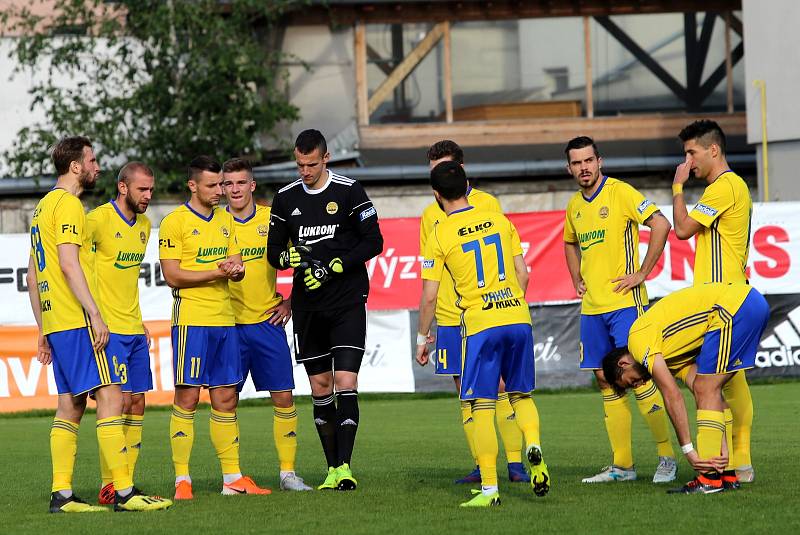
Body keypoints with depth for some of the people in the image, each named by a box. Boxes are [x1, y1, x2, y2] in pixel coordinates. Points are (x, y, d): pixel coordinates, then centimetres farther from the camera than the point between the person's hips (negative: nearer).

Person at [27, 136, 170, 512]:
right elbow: (69, 263, -20)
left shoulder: (43, 207, 20)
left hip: (54, 323, 10)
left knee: (70, 407, 9)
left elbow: (32, 275, 22)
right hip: (77, 321, -10)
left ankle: (61, 494, 5)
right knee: (110, 396, -11)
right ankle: (124, 492, -16)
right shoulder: (68, 204, -9)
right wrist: (95, 314, -21)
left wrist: (44, 331, 23)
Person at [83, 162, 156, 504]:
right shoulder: (98, 220, -13)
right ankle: (109, 486, -7)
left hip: (134, 330, 8)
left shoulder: (144, 225, 14)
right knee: (119, 401, -11)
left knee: (137, 403, 8)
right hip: (109, 330, -8)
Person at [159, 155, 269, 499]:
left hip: (225, 320, 6)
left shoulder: (225, 220, 16)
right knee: (187, 397, -6)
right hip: (191, 319, -6)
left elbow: (237, 266, 16)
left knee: (226, 399, 8)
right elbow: (172, 275, -11)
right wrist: (217, 271, -15)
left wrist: (236, 268, -8)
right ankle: (182, 479, -3)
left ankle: (232, 478, 11)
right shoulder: (175, 222, -6)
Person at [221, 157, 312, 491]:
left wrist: (290, 302, 4)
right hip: (228, 324, -1)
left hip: (267, 322, 1)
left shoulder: (272, 219, 2)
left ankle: (288, 472, 7)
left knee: (283, 398, -1)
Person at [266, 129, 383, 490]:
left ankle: (345, 466, -15)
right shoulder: (285, 198, 8)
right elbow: (273, 251, 12)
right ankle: (332, 469, 12)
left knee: (345, 382, -13)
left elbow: (374, 241, -5)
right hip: (307, 306, 4)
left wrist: (333, 267, -15)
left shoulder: (349, 191, -4)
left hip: (347, 301, -4)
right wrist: (288, 256, -12)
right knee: (320, 387, 6)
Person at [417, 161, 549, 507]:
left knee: (482, 406, 1)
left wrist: (422, 338, 10)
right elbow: (522, 274, 12)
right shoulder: (499, 220, 9)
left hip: (479, 325, -4)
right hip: (518, 318, 4)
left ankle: (489, 489, -3)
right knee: (521, 394, 18)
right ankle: (533, 445, -11)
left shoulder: (440, 235, -2)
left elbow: (429, 296, -1)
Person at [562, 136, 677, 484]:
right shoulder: (574, 206, 14)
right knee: (605, 381, 6)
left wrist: (642, 273, -15)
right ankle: (621, 465, 11)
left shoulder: (620, 193, -8)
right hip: (591, 307, 7)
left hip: (624, 302, -7)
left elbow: (661, 224, -17)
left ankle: (667, 457, -2)